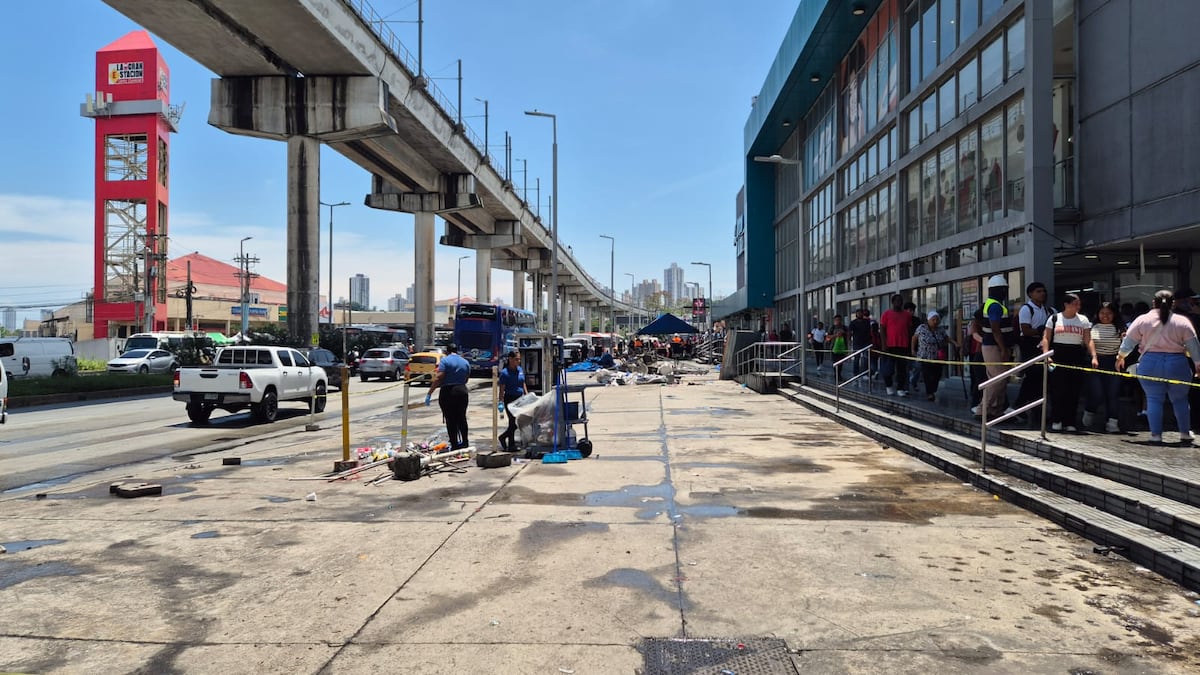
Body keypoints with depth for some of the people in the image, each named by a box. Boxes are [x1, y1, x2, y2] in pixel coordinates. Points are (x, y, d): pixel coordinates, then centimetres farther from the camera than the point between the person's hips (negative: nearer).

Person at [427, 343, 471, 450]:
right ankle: (464, 443, 24)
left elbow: (438, 378, -15)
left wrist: (429, 393, -15)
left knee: (450, 420, 1)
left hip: (448, 392, -5)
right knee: (461, 418, 17)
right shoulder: (465, 362, 11)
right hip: (462, 392, 5)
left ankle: (455, 445, 1)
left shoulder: (445, 360, -7)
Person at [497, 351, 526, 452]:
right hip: (510, 399, -6)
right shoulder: (504, 372, -10)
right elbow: (502, 389, -10)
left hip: (520, 398, 6)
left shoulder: (520, 369, 8)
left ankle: (503, 437, 26)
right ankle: (511, 446, 14)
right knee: (513, 422, -1)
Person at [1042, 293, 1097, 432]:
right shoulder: (1054, 318, 5)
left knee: (1074, 391, 1)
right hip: (1058, 357, -2)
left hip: (1077, 357, 2)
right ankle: (1056, 421, 4)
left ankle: (1069, 423, 8)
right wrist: (1046, 355, -13)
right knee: (1057, 390, -6)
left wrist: (1094, 356, -10)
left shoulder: (1083, 320, 9)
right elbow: (1046, 338, 1)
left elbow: (1089, 341, 3)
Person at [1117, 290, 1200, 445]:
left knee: (1154, 400, 4)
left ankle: (1156, 434, 1)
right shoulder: (1182, 321, 3)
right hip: (1178, 365, 1)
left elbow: (1129, 341, 4)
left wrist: (1121, 356, 18)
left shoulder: (1142, 320, 0)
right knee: (1180, 399, 15)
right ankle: (1185, 433, 20)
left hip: (1150, 364, -1)